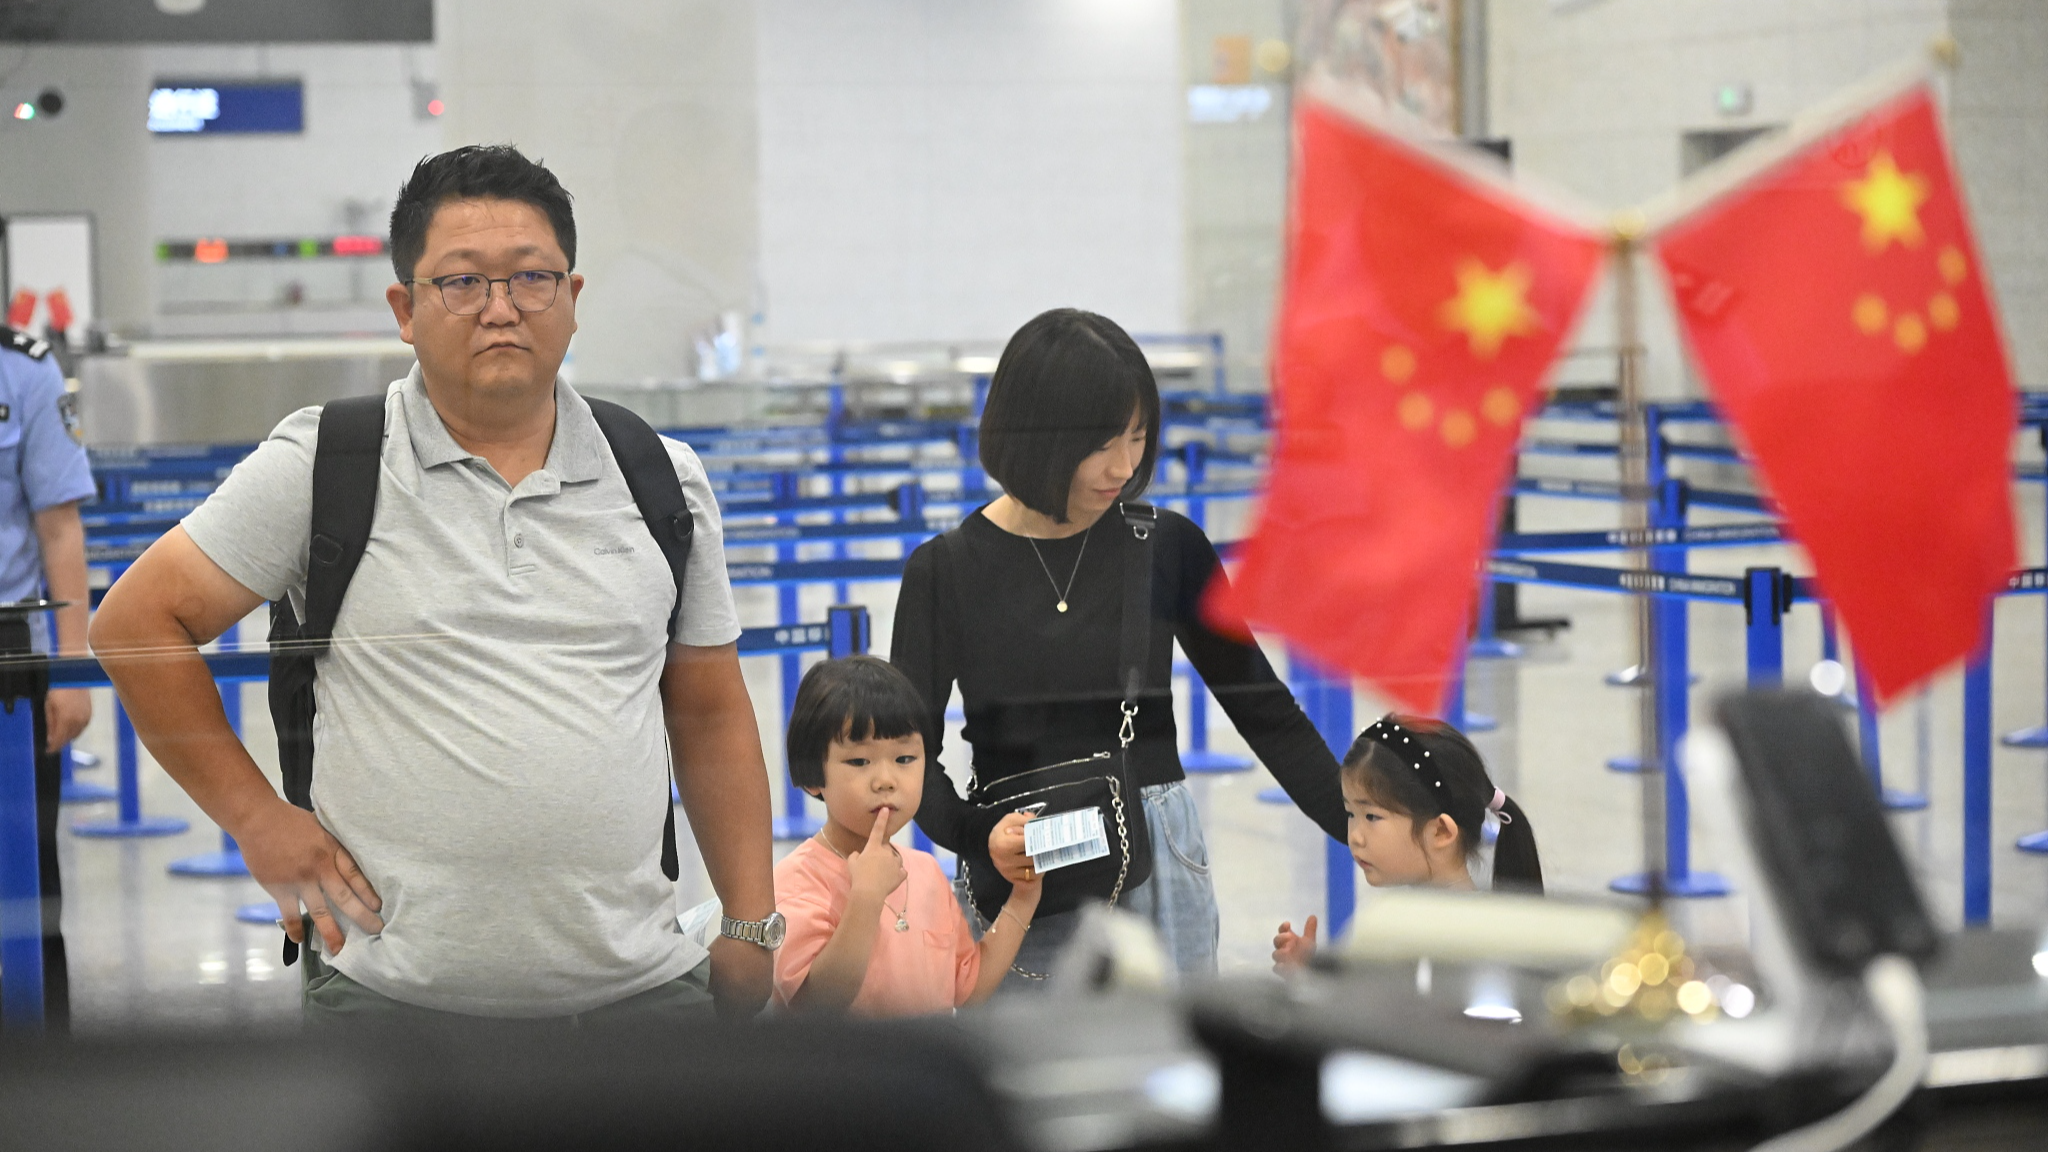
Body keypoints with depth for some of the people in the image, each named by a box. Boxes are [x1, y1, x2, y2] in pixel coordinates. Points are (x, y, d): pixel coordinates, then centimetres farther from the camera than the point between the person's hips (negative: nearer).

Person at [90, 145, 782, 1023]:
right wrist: (256, 818, -1)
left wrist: (753, 927, 10)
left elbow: (711, 717, 15)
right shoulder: (318, 467, 0)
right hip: (393, 990, -3)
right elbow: (138, 621, 3)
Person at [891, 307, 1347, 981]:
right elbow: (909, 751, 1)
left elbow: (1263, 708, 9)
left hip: (1157, 870, 1)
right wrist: (980, 838, -18)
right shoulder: (946, 570, -2)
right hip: (1017, 887, -1)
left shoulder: (1166, 548, 2)